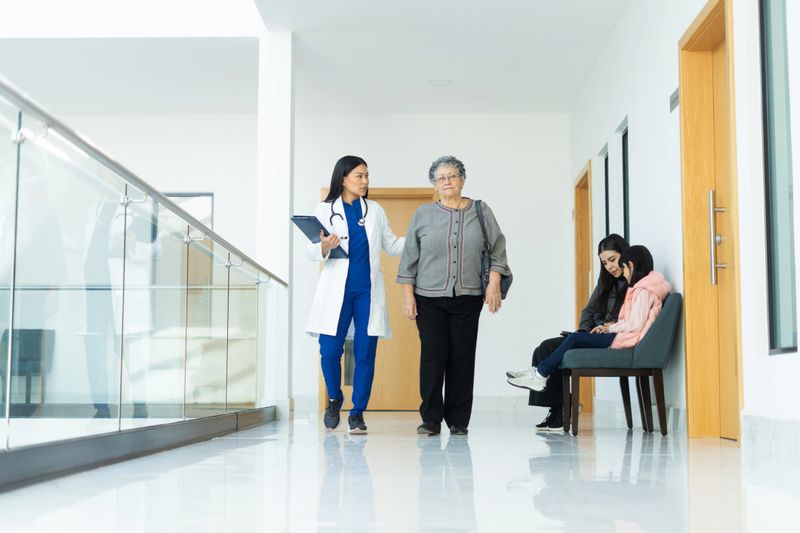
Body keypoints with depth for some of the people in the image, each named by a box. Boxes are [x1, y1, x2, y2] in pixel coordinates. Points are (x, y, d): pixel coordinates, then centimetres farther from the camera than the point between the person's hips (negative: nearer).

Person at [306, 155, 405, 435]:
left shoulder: (375, 210, 12)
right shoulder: (324, 210, 5)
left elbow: (392, 246, 15)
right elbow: (311, 252, 1)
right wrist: (324, 247, -21)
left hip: (368, 291, 2)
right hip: (336, 290, -2)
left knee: (365, 353, -1)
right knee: (330, 351, -7)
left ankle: (357, 413, 9)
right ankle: (334, 399, 21)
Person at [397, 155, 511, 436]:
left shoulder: (481, 213, 8)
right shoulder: (423, 215, 7)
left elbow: (497, 250, 8)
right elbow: (410, 257, 7)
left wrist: (494, 283, -3)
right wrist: (408, 295, 1)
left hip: (467, 298, 1)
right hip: (429, 298, 0)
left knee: (462, 358, 1)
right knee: (432, 356, -5)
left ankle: (458, 421, 9)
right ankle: (431, 419, 3)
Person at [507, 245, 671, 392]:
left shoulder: (643, 291, -9)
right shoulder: (640, 288, 23)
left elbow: (635, 325, -17)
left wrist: (611, 328, -4)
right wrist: (611, 326, 3)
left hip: (624, 339, -10)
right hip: (620, 335, 10)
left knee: (574, 338, -14)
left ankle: (541, 374, -9)